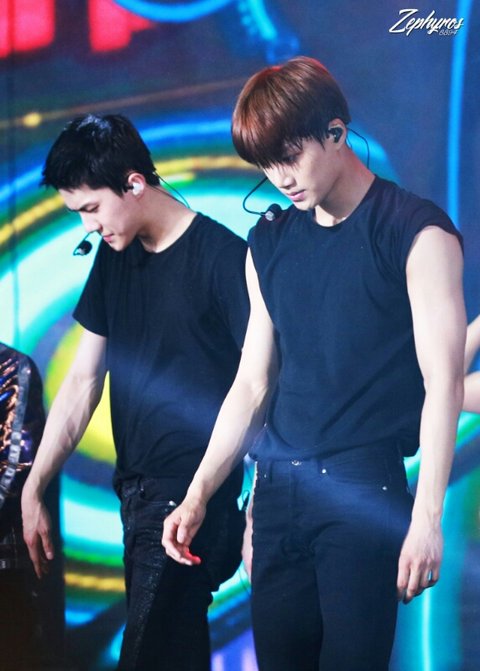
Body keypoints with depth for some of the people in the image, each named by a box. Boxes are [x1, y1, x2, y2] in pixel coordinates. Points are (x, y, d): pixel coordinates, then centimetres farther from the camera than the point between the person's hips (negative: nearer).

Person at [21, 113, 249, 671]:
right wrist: (33, 489, 8)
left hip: (192, 495, -7)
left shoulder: (222, 258, -11)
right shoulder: (114, 259, 10)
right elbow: (83, 382, 12)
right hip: (136, 489, 7)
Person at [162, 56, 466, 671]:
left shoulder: (416, 233, -3)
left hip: (364, 490, -6)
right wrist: (198, 496, 9)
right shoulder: (269, 244, 15)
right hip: (278, 488, 6)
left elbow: (443, 380, -7)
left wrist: (426, 516, -14)